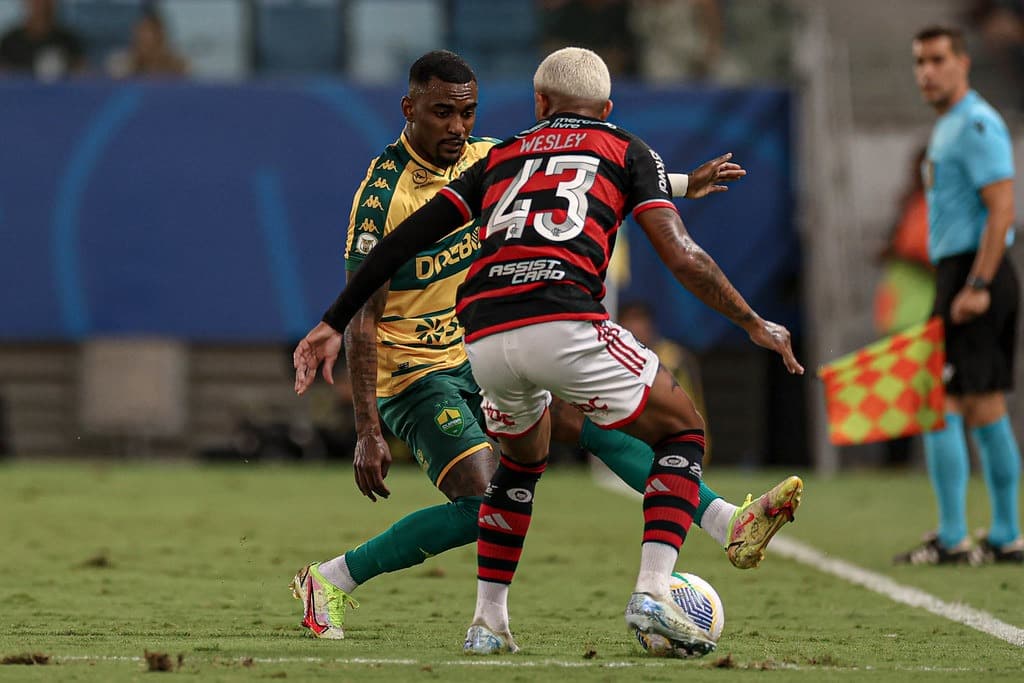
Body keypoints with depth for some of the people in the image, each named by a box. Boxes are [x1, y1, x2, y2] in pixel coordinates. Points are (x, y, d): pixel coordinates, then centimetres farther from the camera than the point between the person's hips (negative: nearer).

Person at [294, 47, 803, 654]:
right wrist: (755, 324, 18)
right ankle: (653, 593, -1)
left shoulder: (500, 158, 29)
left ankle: (488, 621, 25)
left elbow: (403, 240, 23)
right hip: (565, 324, -4)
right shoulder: (627, 151, 19)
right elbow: (681, 256, 7)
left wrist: (334, 324, 25)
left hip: (484, 337, 4)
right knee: (683, 430, 16)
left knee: (523, 461, 33)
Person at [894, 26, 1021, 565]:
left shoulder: (975, 125, -12)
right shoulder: (949, 127, 19)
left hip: (972, 274, -10)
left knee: (940, 408, -10)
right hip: (966, 276, 10)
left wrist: (976, 286, -23)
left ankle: (951, 540, -10)